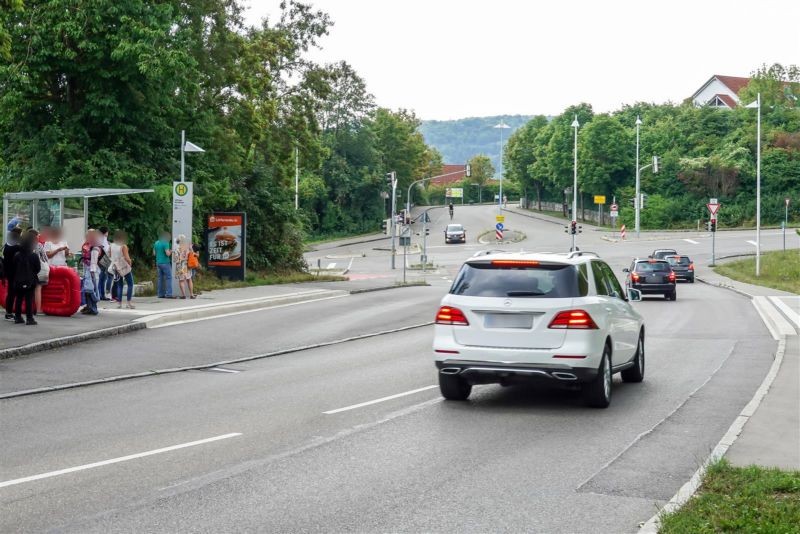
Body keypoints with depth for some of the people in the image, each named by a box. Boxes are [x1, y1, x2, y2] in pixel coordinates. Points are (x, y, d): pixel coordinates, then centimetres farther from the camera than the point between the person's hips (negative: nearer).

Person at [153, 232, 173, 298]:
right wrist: (170, 251, 2)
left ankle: (160, 294, 8)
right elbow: (168, 253, -17)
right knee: (168, 278, -5)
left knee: (160, 278, 9)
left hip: (158, 262, 7)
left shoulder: (156, 243, 12)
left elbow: (154, 253, 17)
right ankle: (168, 294, -11)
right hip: (165, 263, -7)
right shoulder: (166, 243, -11)